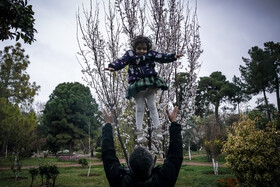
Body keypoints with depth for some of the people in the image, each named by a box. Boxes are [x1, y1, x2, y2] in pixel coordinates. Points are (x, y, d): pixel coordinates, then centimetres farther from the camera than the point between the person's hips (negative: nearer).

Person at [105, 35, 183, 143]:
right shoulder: (130, 55, 5)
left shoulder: (151, 54, 9)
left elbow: (162, 57, -3)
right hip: (137, 86, -1)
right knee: (139, 108, 4)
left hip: (150, 84, 1)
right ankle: (139, 132, 11)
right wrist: (113, 66, -28)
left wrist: (173, 57, -19)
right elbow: (121, 61, -9)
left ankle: (157, 130, 17)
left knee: (152, 107, 8)